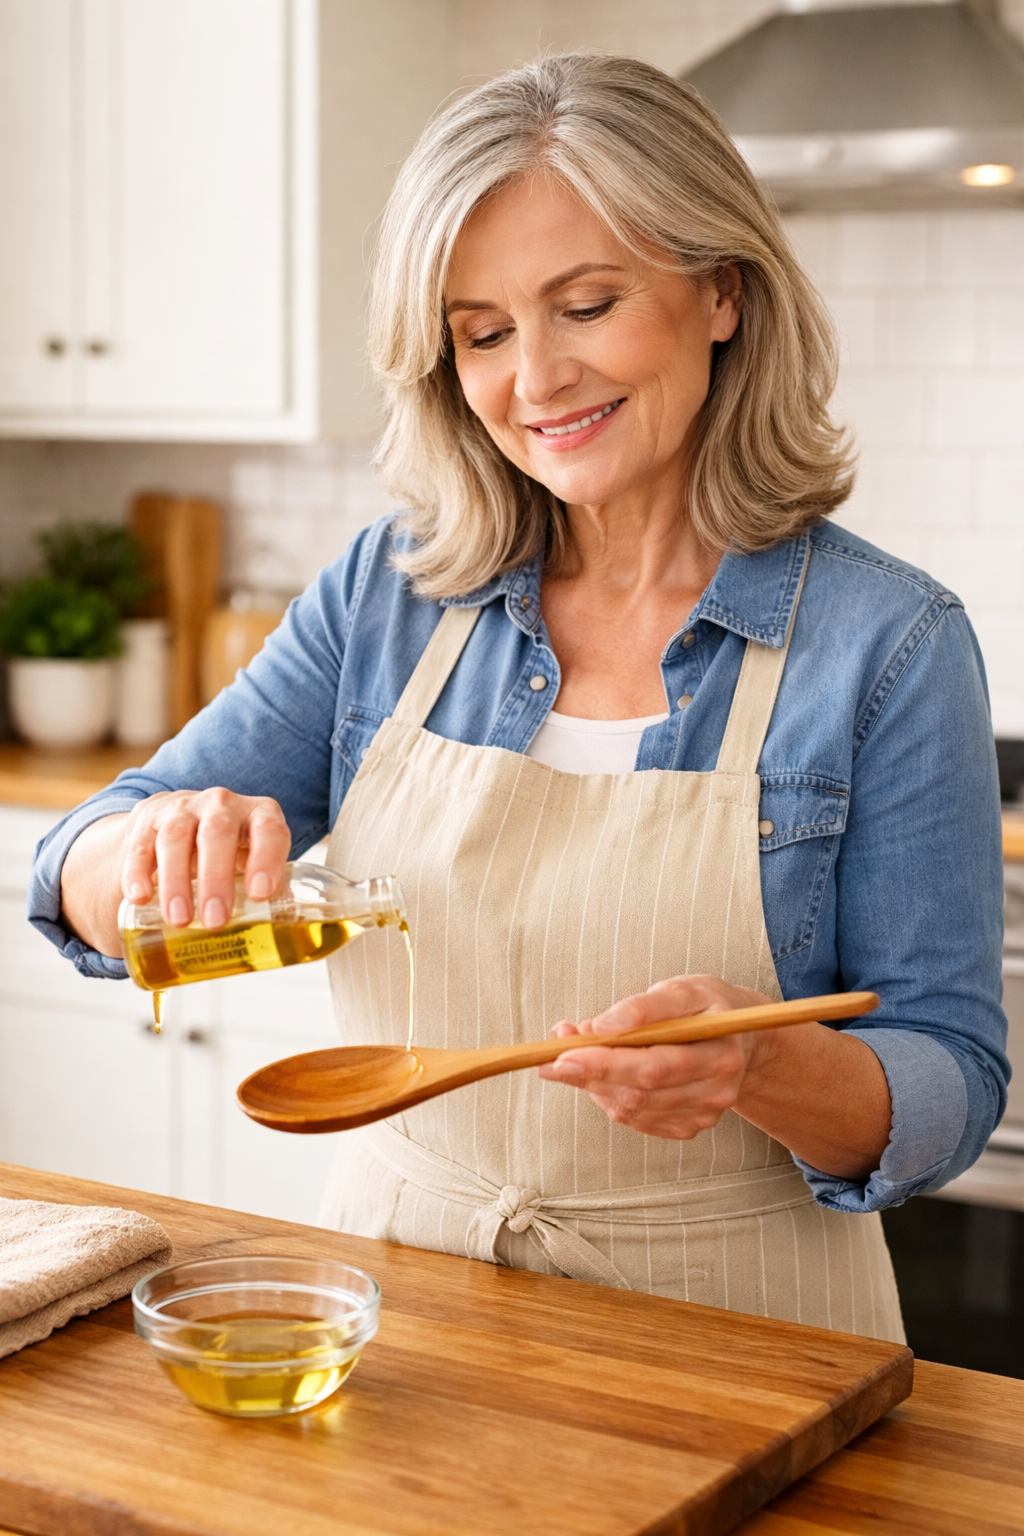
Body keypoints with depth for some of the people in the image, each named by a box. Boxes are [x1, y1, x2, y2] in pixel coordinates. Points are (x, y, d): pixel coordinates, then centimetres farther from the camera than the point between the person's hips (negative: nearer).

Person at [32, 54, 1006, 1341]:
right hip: (400, 1290, 3)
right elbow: (82, 882, 1)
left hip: (722, 1326, -3)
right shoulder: (385, 596, 1)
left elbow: (949, 1091, -7)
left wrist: (761, 1064, -29)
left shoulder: (889, 644, -9)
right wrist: (160, 850, -23)